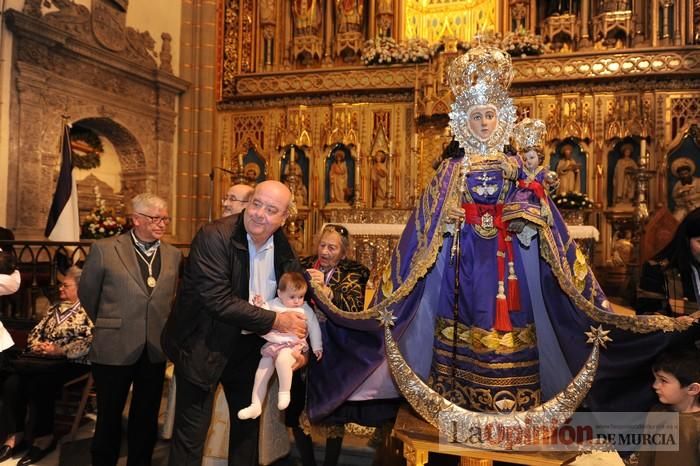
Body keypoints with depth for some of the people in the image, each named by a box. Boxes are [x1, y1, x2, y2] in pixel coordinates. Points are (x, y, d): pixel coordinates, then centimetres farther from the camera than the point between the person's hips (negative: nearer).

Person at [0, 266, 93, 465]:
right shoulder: (54, 309, 25)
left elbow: (88, 343, -11)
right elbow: (34, 333, 22)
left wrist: (61, 350, -18)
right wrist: (37, 346, 0)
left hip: (71, 361, -6)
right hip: (42, 359, 7)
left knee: (40, 383, -33)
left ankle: (44, 436, -17)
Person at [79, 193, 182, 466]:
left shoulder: (174, 255, 4)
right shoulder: (104, 250, -6)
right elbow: (88, 296, 5)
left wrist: (162, 331, 12)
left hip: (155, 351, 3)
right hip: (114, 350, -3)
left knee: (146, 420, 14)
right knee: (109, 420, 12)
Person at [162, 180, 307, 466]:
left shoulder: (282, 244, -3)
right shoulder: (213, 237, -22)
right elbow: (218, 301, -29)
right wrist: (274, 321, -25)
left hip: (248, 346, 6)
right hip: (203, 345, -6)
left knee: (248, 420, 19)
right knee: (192, 429, 2)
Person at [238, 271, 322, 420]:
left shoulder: (305, 309, 4)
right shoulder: (274, 305, 8)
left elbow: (314, 328, 7)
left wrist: (317, 347, 5)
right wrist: (259, 306, -8)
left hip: (293, 345, -4)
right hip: (272, 345, 4)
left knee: (282, 359, -35)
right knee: (261, 372, 1)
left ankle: (284, 392, -17)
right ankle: (256, 405, 12)